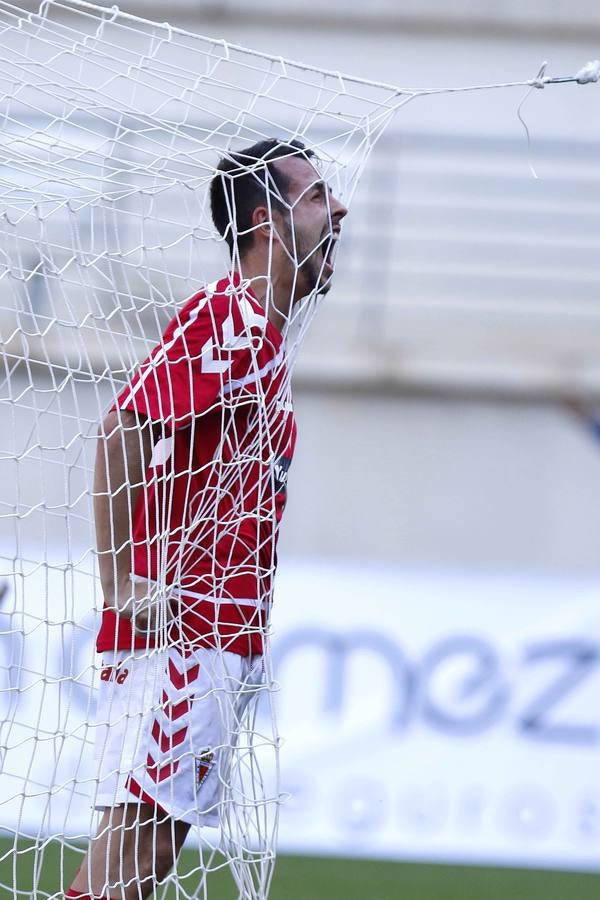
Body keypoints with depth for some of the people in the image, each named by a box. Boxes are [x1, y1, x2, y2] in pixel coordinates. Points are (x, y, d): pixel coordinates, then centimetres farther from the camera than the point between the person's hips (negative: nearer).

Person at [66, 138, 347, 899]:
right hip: (180, 632, -9)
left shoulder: (264, 331, 19)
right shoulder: (224, 316, -10)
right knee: (136, 831, -13)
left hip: (218, 641, 9)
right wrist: (123, 585, -21)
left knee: (152, 838, 6)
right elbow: (121, 434, -19)